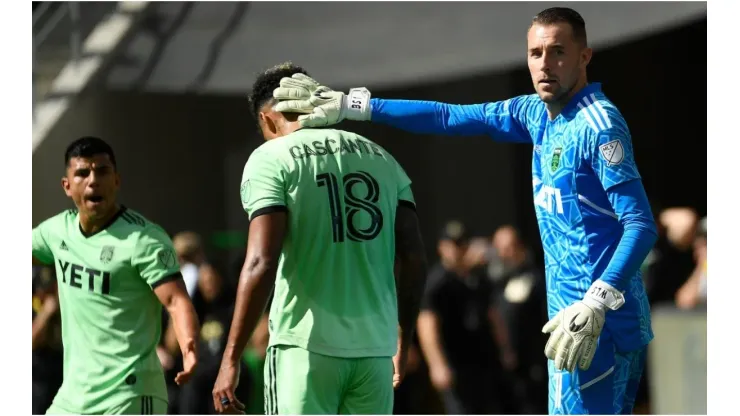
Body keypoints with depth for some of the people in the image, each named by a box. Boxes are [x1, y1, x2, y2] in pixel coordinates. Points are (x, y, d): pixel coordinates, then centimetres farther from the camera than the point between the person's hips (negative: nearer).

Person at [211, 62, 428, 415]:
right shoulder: (381, 158, 14)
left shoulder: (271, 158, -2)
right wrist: (403, 340, 21)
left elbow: (261, 263, -13)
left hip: (306, 345, -5)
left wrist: (231, 358, -10)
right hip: (376, 346, 5)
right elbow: (414, 260, 9)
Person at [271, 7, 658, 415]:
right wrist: (353, 105, 10)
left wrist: (596, 305, -29)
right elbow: (449, 118, 14)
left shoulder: (599, 126, -14)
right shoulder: (537, 114, 12)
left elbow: (641, 224, -19)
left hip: (599, 323, -9)